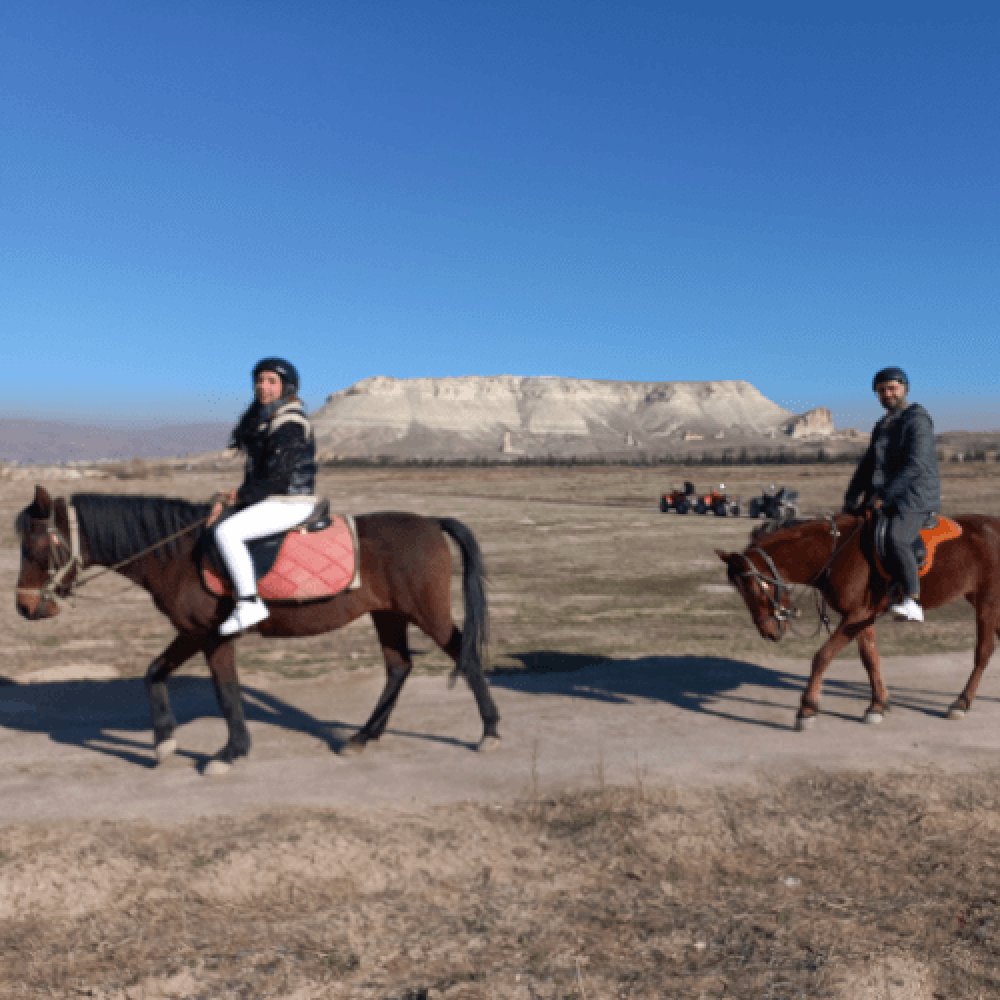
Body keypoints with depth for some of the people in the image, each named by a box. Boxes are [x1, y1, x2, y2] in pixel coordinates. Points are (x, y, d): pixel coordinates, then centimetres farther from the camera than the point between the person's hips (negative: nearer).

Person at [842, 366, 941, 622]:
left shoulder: (917, 420, -9)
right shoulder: (882, 426, 18)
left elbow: (915, 465, -20)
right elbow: (867, 464, 18)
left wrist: (885, 494, -24)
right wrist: (851, 498, 6)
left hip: (917, 500, -9)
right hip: (886, 499, 9)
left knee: (895, 539, -34)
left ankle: (912, 602, -30)